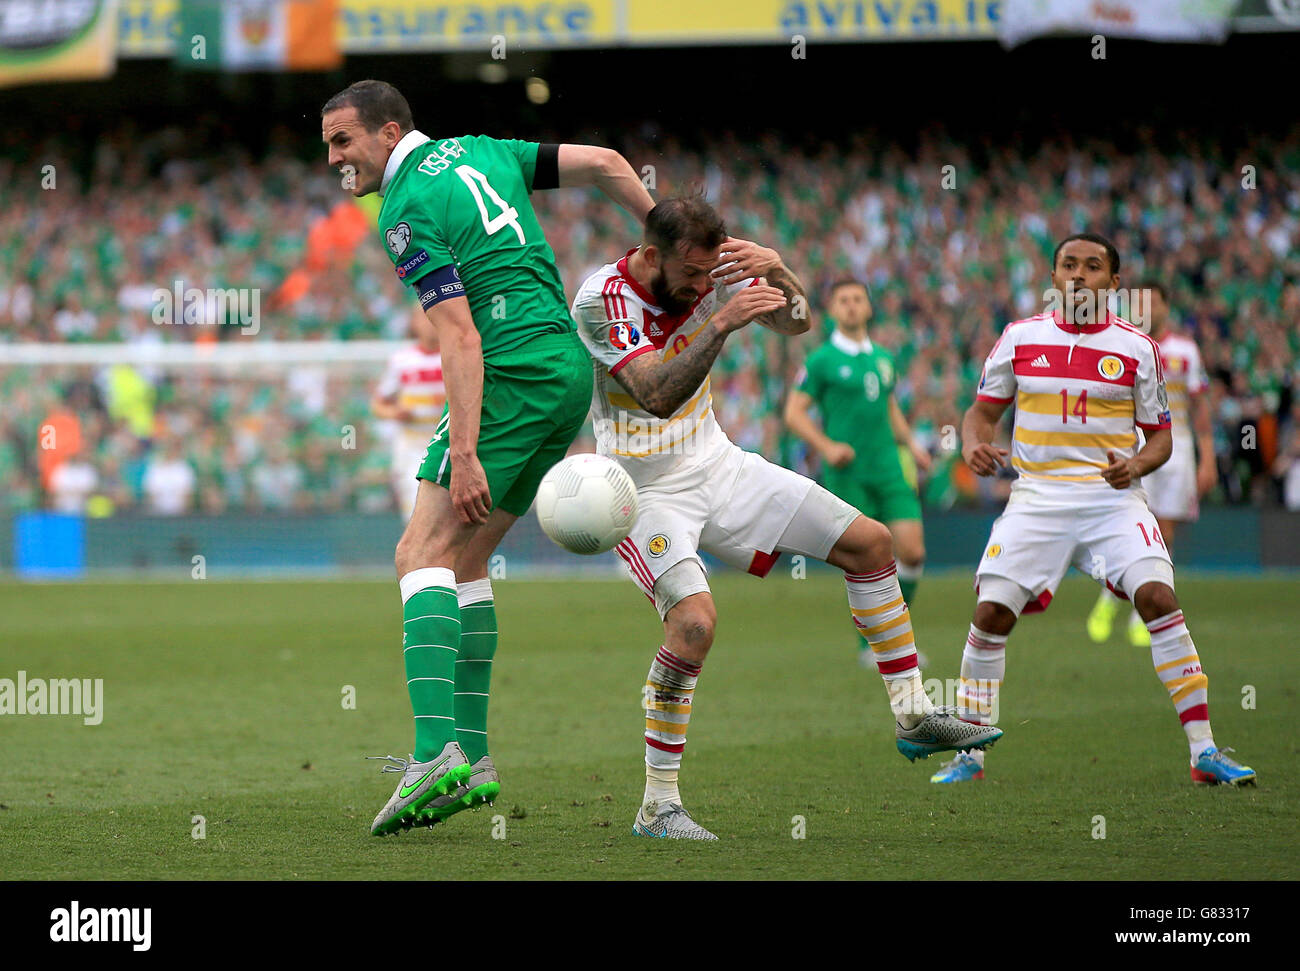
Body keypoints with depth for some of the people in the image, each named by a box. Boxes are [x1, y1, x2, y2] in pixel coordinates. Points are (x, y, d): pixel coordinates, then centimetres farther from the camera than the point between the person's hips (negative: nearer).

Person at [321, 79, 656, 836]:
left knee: (425, 553, -13)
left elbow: (462, 337, -19)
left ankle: (436, 751, -28)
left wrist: (464, 453, -23)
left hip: (512, 376, -9)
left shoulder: (407, 213, -9)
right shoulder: (478, 151, 16)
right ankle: (471, 758, 10)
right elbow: (607, 164, 13)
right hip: (570, 371, 9)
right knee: (464, 560, 14)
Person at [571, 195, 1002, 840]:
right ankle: (658, 807, -18)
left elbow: (795, 322, -4)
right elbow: (658, 395, -33)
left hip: (716, 466, 7)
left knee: (869, 543, 5)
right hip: (644, 491, -7)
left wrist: (777, 272, -26)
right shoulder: (602, 299, -24)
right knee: (694, 621, -30)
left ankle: (913, 717, 18)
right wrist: (723, 323, -44)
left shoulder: (708, 275, -6)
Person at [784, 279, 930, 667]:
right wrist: (827, 446, -17)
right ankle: (869, 643, 8)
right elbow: (794, 413, -3)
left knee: (912, 551, -6)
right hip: (848, 474, -5)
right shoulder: (821, 361, -1)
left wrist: (910, 444, 12)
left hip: (889, 470, 5)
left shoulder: (884, 359, 15)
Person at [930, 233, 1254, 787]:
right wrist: (973, 446, -8)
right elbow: (983, 411, 14)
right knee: (991, 613, -10)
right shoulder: (1020, 338, 6)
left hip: (1112, 496, -1)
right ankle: (969, 755, 7)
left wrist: (1137, 464, -13)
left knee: (1158, 597, -20)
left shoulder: (1136, 348, 3)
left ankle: (1204, 754, -15)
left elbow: (1161, 435, 9)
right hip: (1037, 496, 1)